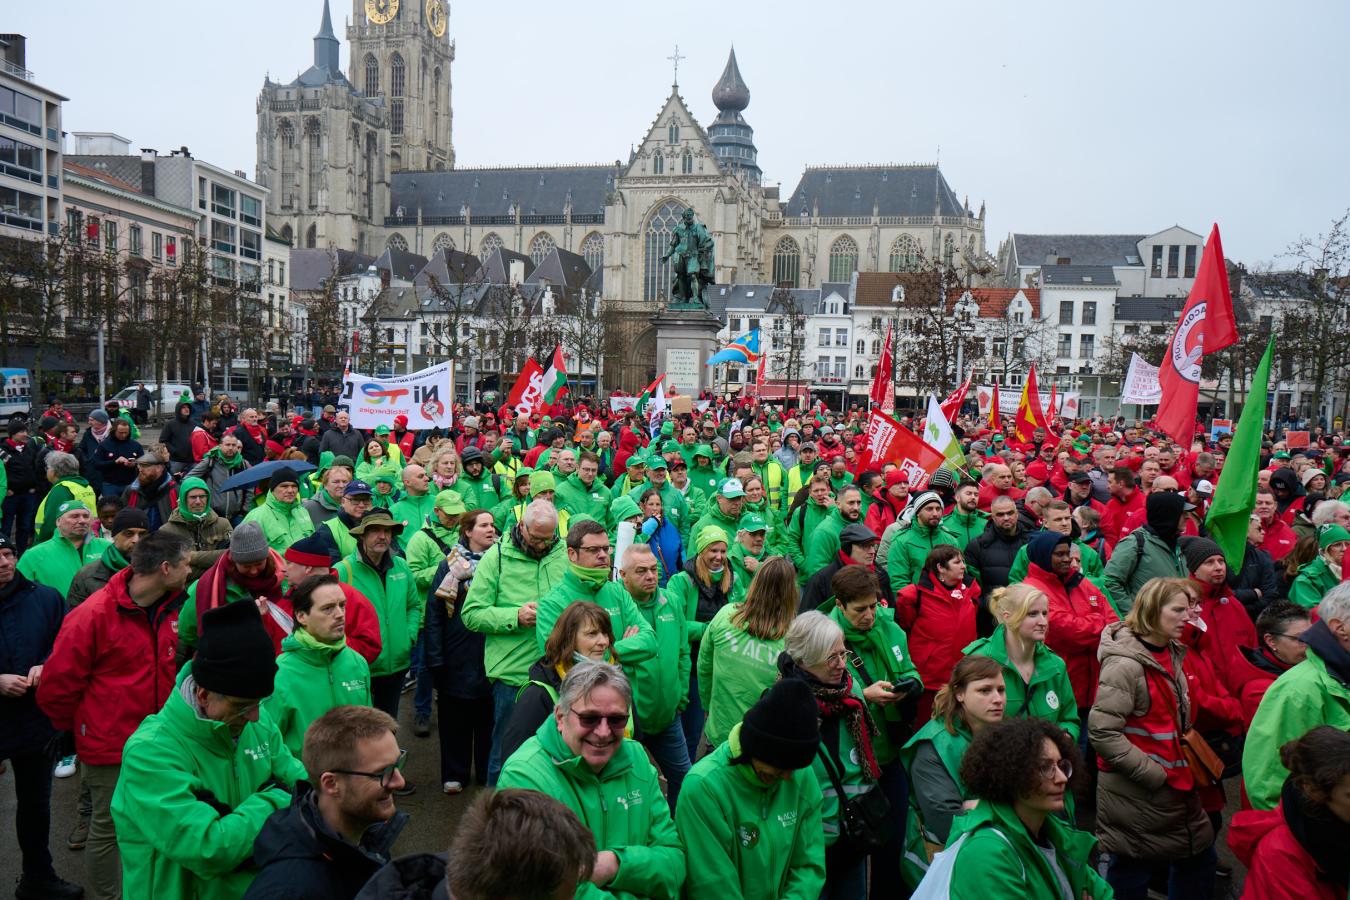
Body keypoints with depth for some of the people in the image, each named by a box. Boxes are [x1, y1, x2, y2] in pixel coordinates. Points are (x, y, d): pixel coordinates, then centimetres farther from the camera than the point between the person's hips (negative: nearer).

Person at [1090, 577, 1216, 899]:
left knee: (1199, 860, 18)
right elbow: (1102, 732, -26)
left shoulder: (1172, 654, 7)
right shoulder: (1125, 664, -21)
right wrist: (1153, 773, -21)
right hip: (1136, 796, -9)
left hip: (1177, 786, 9)